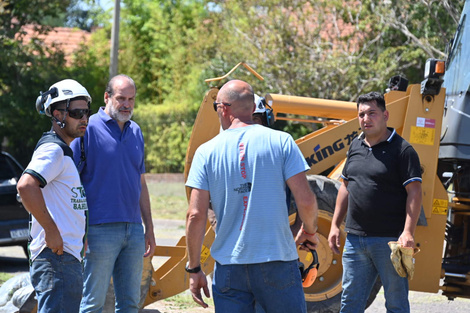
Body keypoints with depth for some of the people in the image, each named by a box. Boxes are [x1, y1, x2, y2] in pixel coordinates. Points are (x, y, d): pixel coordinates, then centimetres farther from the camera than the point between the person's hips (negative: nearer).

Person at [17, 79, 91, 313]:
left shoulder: (63, 151, 21)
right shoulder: (52, 149, -12)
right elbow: (26, 186, -28)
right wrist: (51, 231, -23)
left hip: (68, 256, 11)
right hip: (56, 258, -11)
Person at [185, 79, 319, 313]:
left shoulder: (207, 152, 1)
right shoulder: (281, 142, -2)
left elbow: (196, 216, -3)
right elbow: (305, 200, -7)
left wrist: (194, 269, 5)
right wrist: (309, 231, 14)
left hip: (229, 267, 1)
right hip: (277, 260, -1)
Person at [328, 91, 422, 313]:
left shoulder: (401, 149, -7)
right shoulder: (355, 146, 13)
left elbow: (414, 192, -12)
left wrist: (408, 232, -22)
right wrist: (335, 225, 16)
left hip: (389, 240, -6)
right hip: (355, 239, 6)